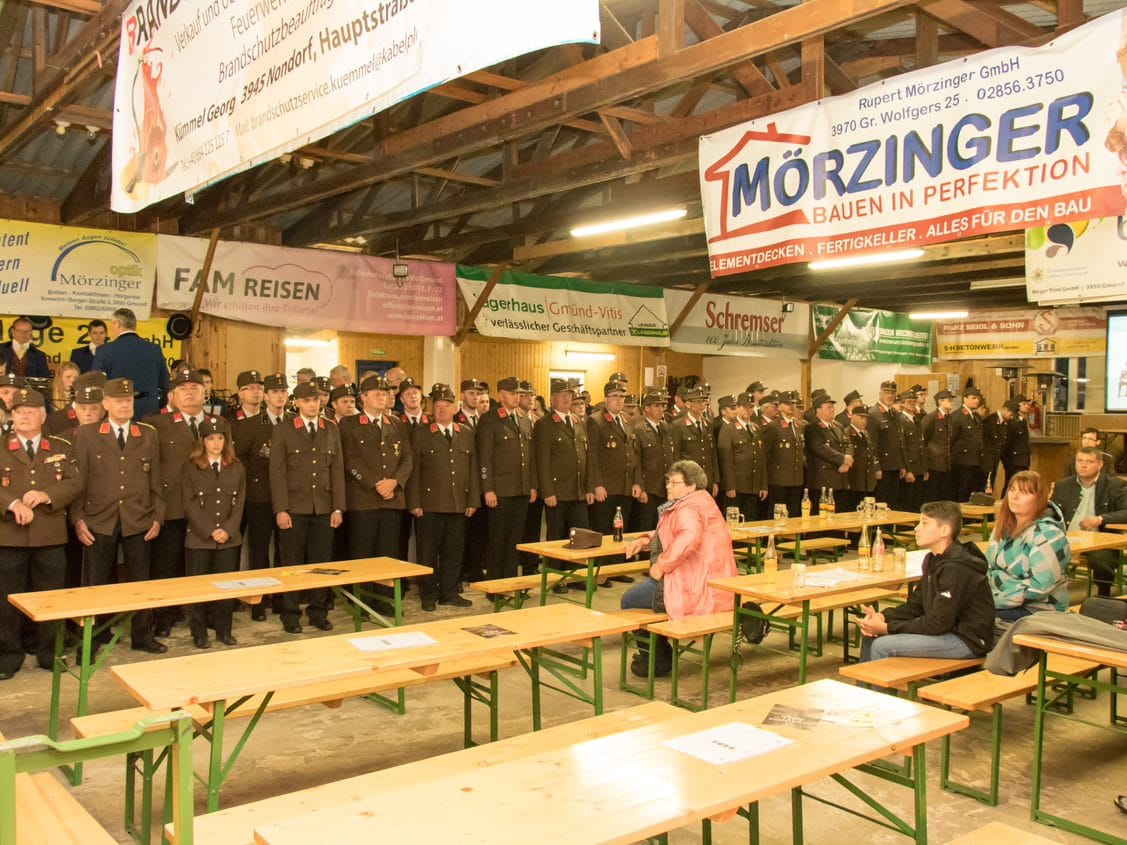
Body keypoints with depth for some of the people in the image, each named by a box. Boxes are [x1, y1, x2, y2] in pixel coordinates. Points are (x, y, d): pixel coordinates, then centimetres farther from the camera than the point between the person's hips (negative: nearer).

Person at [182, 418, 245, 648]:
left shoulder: (236, 468, 7)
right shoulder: (191, 467, -1)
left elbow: (239, 503, 5)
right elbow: (189, 504, -6)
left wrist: (228, 530, -9)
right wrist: (210, 531, -13)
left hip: (229, 539, 2)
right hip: (199, 539, -2)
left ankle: (223, 630, 18)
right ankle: (199, 633, 14)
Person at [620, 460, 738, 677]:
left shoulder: (689, 508, -15)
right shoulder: (700, 501, 18)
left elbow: (689, 537, -36)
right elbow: (670, 534, 28)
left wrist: (661, 566, -27)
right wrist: (646, 540, 10)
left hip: (697, 587, -11)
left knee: (630, 601, 0)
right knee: (641, 589, 27)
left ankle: (657, 661, 13)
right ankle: (657, 653, 31)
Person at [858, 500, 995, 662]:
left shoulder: (957, 568, -24)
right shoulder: (933, 559, 7)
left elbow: (937, 624, -24)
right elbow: (915, 605, 11)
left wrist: (886, 628, -20)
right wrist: (882, 617, -7)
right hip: (945, 629, 9)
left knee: (882, 646, -19)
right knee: (872, 634, 6)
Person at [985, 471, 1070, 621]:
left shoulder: (1047, 534, -15)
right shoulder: (1005, 525, 8)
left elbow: (1040, 586, -22)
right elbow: (989, 565, 13)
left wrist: (996, 600, -21)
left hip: (1037, 609, -7)